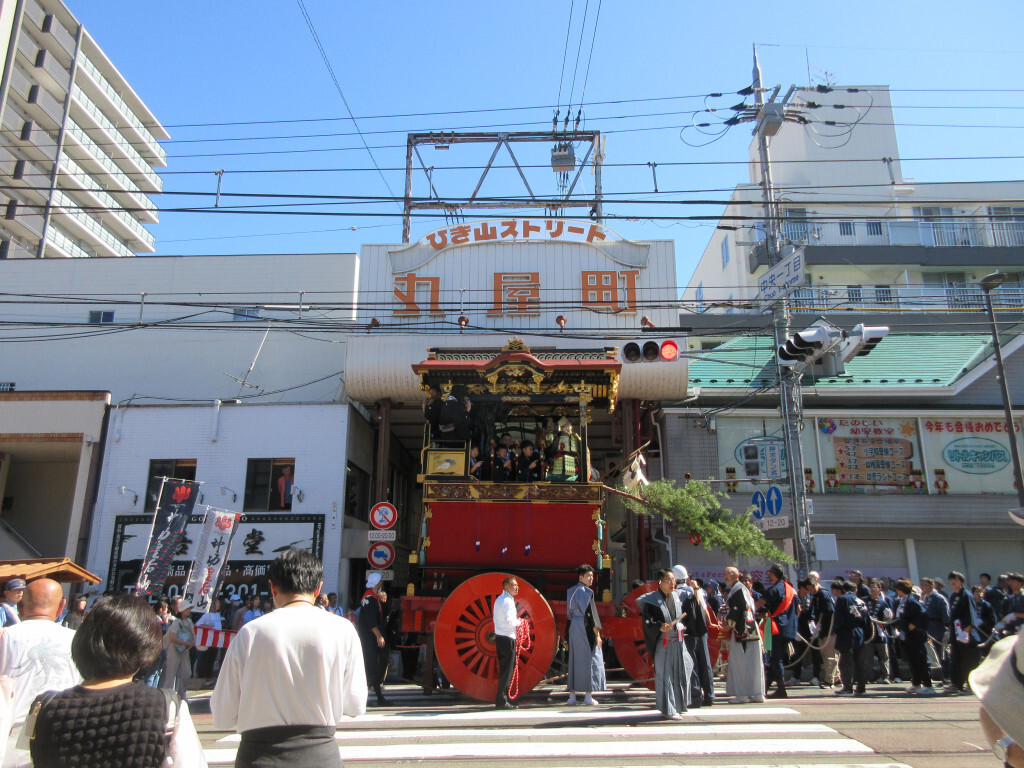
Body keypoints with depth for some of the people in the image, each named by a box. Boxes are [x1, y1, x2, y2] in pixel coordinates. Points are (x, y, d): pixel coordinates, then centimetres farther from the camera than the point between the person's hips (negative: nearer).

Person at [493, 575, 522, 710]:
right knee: (507, 670, -5)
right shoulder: (508, 601, -14)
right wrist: (519, 622, -3)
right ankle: (502, 701, -3)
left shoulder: (499, 600, 16)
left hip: (499, 637, 10)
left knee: (504, 669, 13)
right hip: (507, 638, -10)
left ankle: (503, 698, 18)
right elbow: (509, 621, -22)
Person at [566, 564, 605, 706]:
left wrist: (569, 633, 19)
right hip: (586, 629, -8)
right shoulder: (586, 592, -14)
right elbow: (590, 613, -17)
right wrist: (597, 634, -13)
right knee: (590, 660, 1)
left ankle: (572, 695, 11)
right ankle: (588, 696, 2)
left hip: (574, 628, 8)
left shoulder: (571, 591, 10)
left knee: (574, 660, 10)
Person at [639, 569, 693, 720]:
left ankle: (678, 705, 30)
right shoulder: (651, 600, -12)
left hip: (678, 642, 6)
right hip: (663, 644, -6)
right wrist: (659, 627, -29)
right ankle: (667, 710, 8)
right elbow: (646, 621, -15)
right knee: (665, 676, -2)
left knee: (681, 673, 11)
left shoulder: (675, 596, 7)